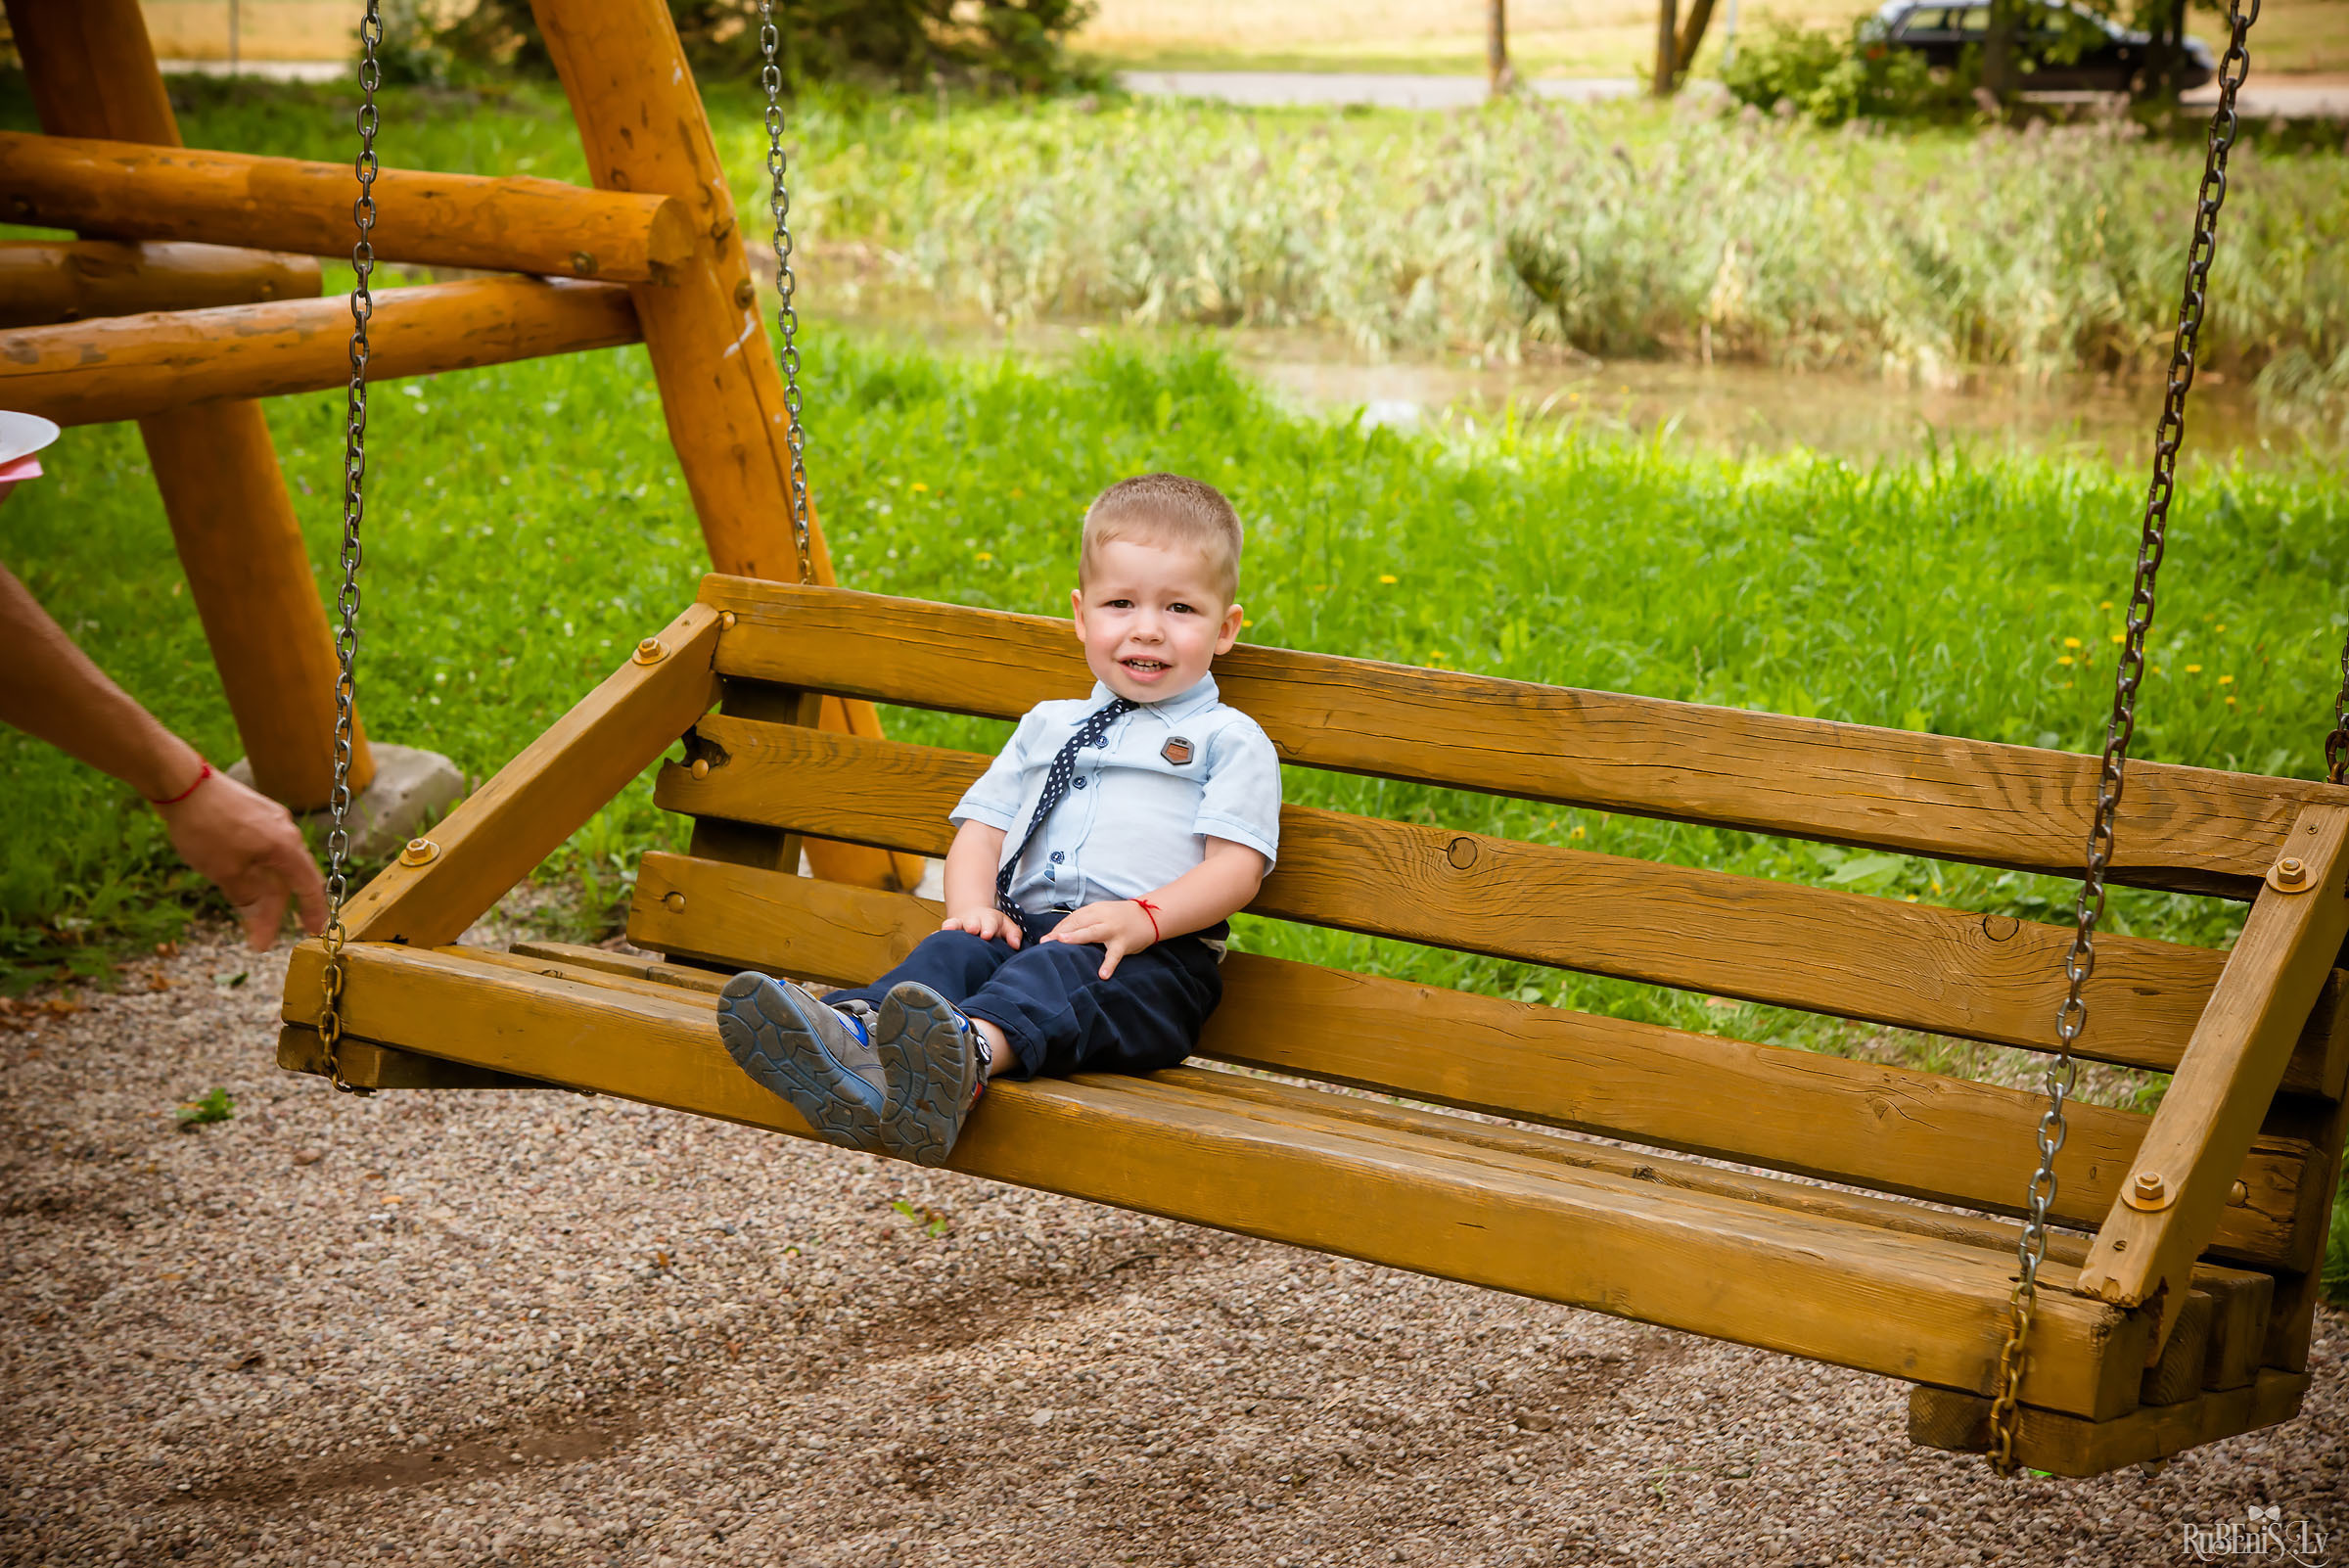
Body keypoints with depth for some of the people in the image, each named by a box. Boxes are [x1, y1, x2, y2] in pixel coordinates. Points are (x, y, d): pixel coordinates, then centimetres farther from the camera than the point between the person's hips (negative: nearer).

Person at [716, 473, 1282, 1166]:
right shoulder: (1048, 726, 28)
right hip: (1025, 924, 5)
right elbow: (981, 829, 24)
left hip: (1157, 957, -5)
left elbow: (1237, 867, -2)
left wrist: (1143, 918, -19)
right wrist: (973, 907, 0)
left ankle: (971, 1054, -70)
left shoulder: (1231, 740, 11)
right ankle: (853, 1036, -60)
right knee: (954, 949, -29)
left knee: (1057, 973, -38)